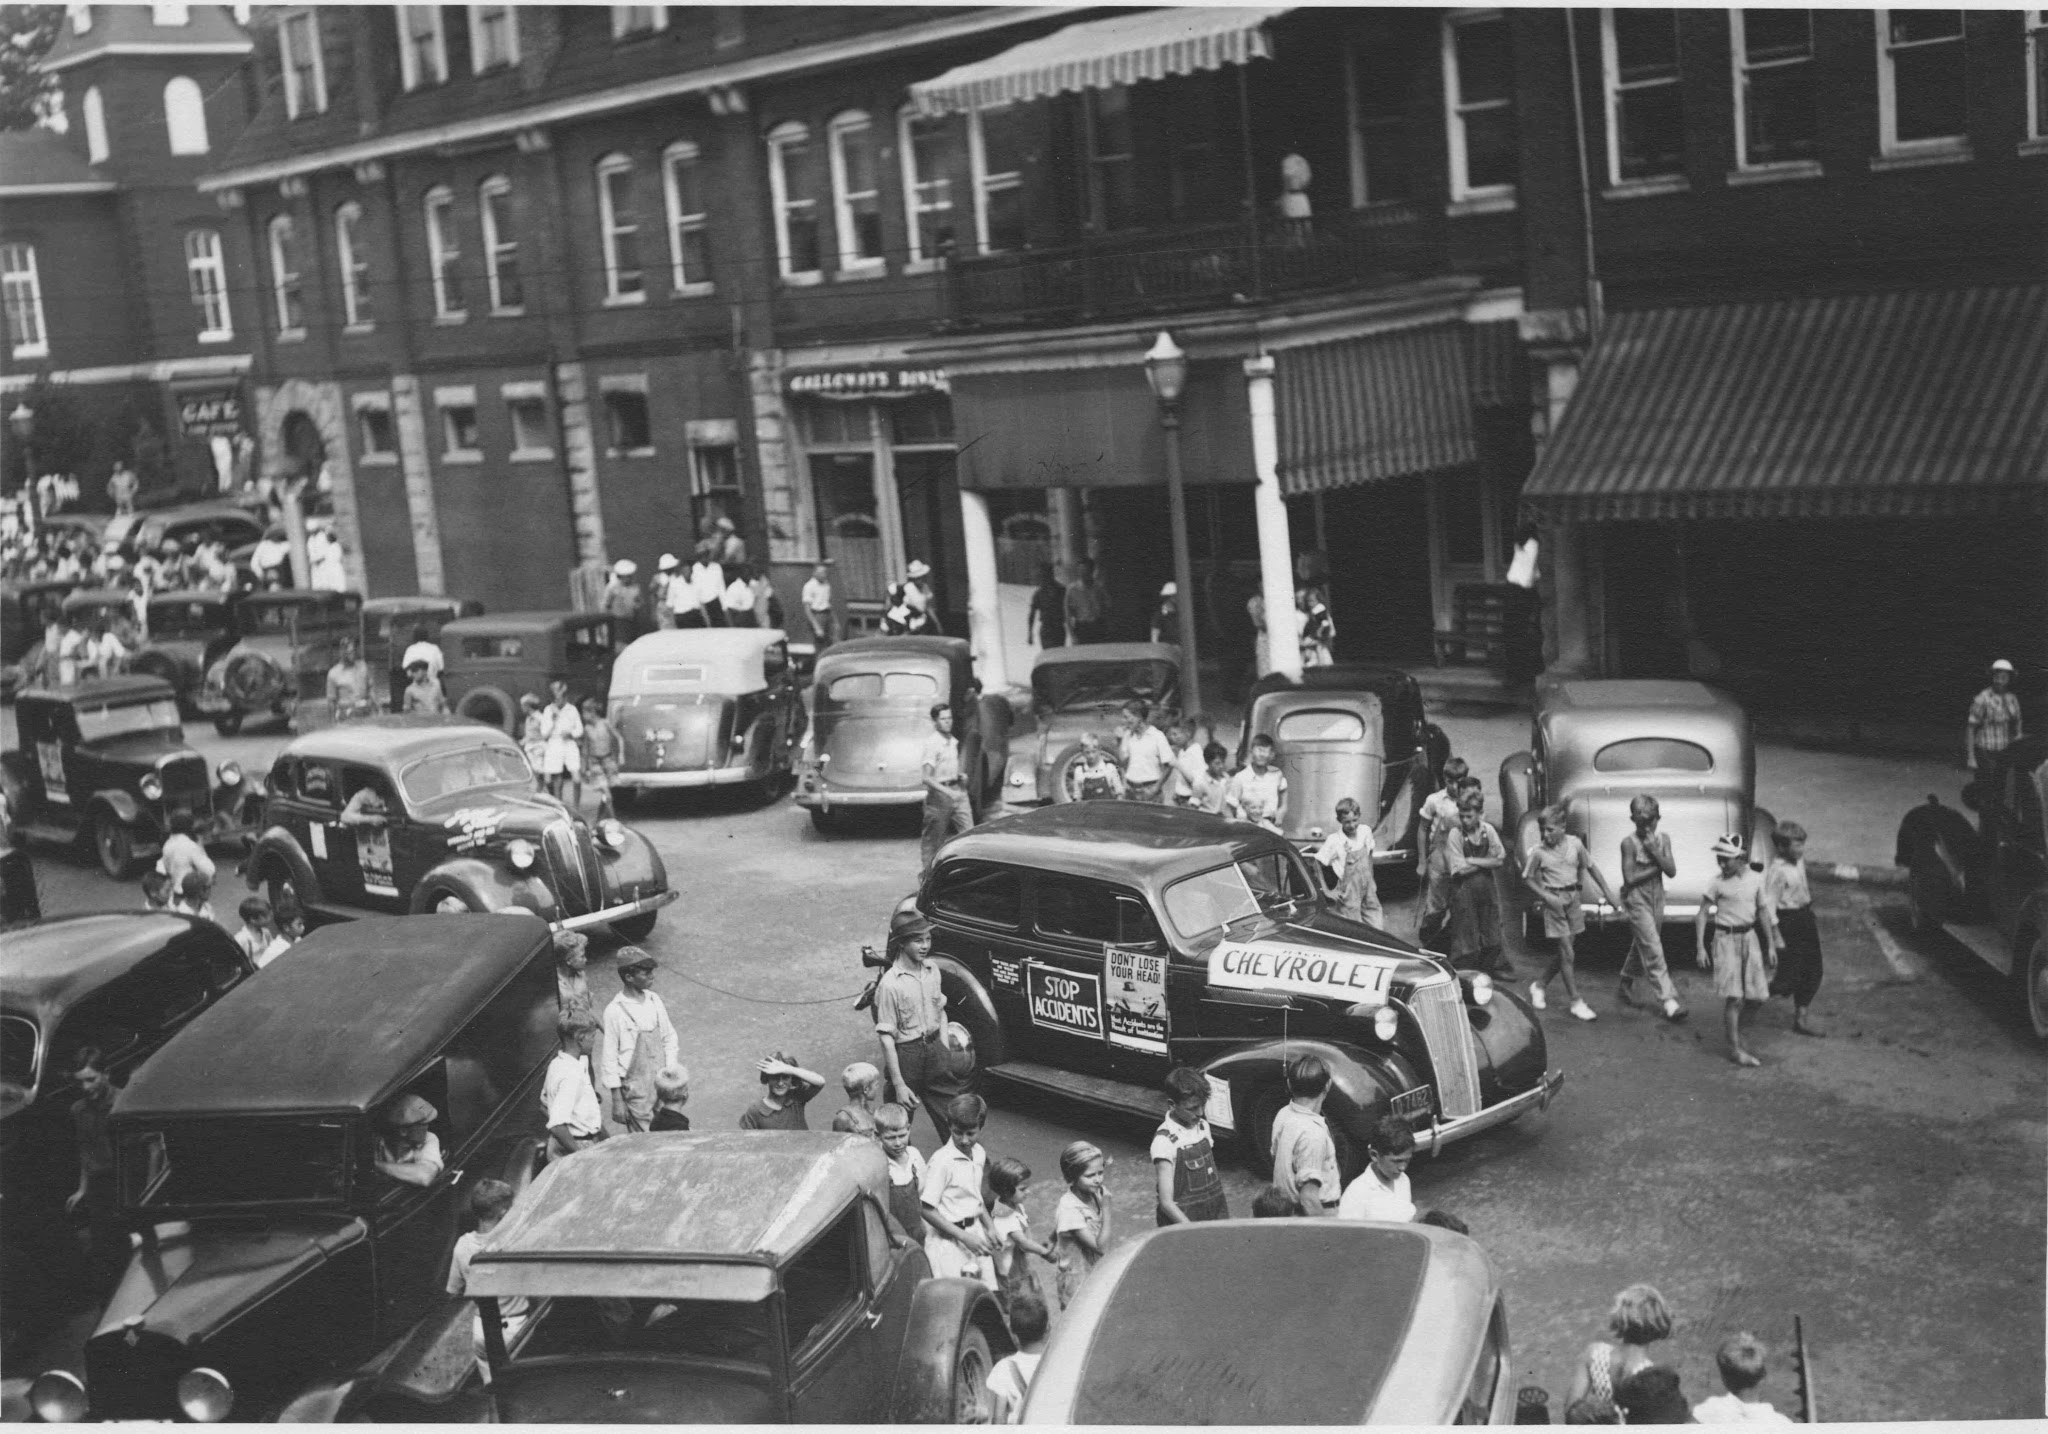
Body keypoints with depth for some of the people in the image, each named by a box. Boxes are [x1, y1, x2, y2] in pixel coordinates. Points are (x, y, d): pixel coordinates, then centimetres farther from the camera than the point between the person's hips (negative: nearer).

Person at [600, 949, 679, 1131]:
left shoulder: (654, 1001, 2)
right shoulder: (615, 1011, -14)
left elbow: (669, 1039, 11)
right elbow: (609, 1058, -10)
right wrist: (617, 1100, -8)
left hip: (662, 1083, 5)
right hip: (636, 1090, -5)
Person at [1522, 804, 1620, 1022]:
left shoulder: (1574, 844, -4)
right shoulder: (1538, 852, -12)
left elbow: (1591, 867, 8)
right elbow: (1528, 879, -2)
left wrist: (1608, 893, 7)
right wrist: (1546, 897, -15)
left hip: (1573, 899, 4)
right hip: (1554, 902, -4)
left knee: (1563, 952, 12)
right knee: (1567, 954, -4)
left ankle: (1539, 985, 32)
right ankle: (1576, 1002, 3)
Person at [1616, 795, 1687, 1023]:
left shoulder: (1663, 840, 2)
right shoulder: (1629, 843, -12)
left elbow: (1672, 871, -7)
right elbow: (1629, 878, -15)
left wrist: (1654, 852, -18)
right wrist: (1656, 868, -13)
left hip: (1657, 899, 6)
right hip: (1637, 900, -5)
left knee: (1641, 945, 18)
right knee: (1653, 950, -9)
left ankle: (1625, 984, 40)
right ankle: (1669, 1002, -12)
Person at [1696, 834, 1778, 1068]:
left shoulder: (1755, 880, 3)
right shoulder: (1717, 884, -8)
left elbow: (1763, 912, 12)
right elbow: (1702, 915, -5)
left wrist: (1771, 945, 13)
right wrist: (1700, 947, -10)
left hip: (1750, 937, 4)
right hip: (1726, 940, -4)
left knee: (1755, 995, 6)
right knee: (1734, 996, -8)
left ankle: (1736, 1029, 30)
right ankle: (1735, 1048, -1)